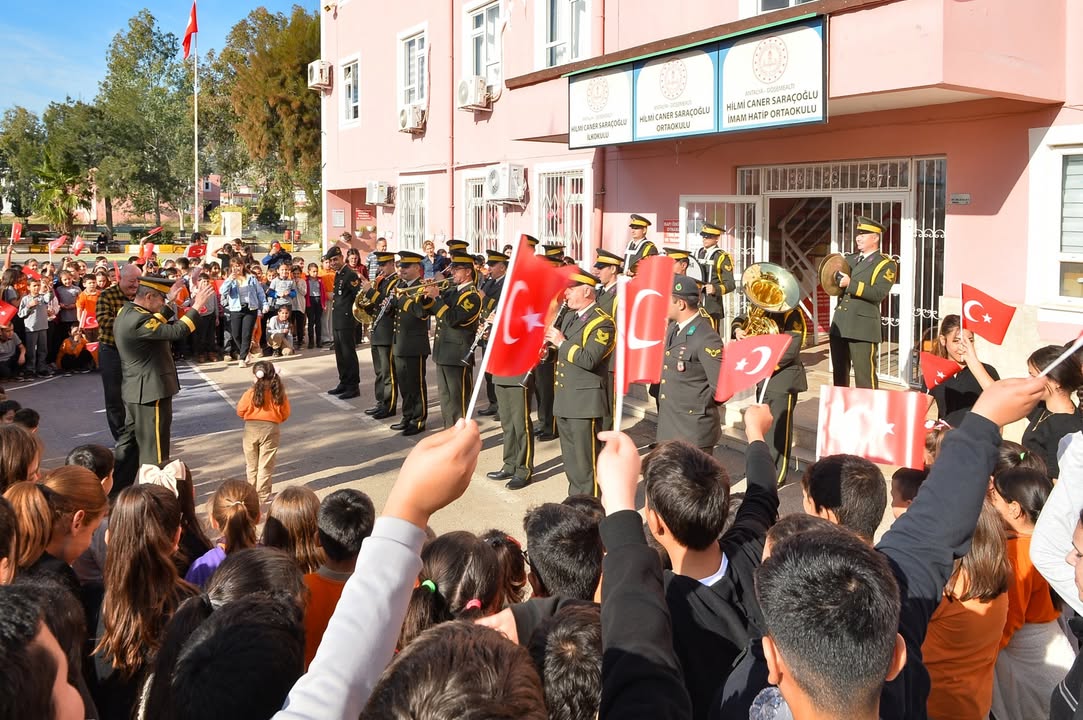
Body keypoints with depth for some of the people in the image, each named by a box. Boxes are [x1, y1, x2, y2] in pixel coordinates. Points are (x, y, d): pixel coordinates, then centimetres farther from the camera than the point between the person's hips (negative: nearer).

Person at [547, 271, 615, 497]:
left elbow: (589, 359, -25)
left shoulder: (602, 323, -14)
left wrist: (561, 342, -17)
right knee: (570, 458, 17)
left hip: (585, 400, -9)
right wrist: (550, 342, 4)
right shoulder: (569, 316, 14)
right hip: (564, 399, 9)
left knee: (585, 460, -2)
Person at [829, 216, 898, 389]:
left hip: (863, 327, -7)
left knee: (865, 376, -5)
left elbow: (879, 293, -15)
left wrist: (851, 284, -20)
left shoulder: (886, 264, -2)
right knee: (839, 373, 14)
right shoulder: (849, 259, 19)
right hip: (839, 324, 7)